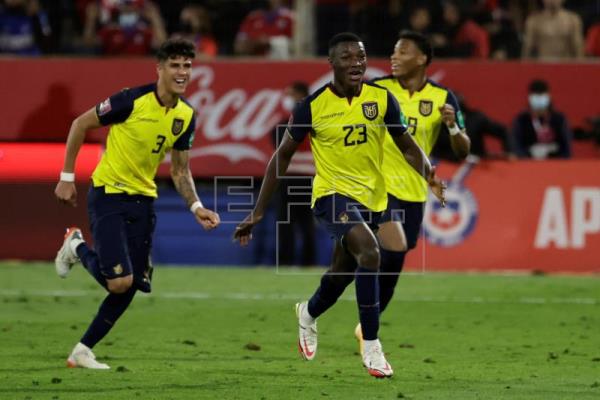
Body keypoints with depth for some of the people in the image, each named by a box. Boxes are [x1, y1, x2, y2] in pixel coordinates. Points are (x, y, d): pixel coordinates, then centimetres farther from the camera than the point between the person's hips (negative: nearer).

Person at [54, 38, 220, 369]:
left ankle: (83, 351, 17)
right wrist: (67, 177, -7)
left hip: (142, 199, 6)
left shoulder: (186, 116, 0)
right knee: (120, 281, -17)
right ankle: (77, 248, 14)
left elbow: (180, 171, 11)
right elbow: (80, 124, -7)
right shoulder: (132, 100, -18)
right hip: (108, 193, -6)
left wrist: (196, 207, -5)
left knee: (130, 287, 4)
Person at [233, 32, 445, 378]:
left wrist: (428, 172, -20)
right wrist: (259, 211, -4)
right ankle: (371, 346, -22)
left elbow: (407, 145, 3)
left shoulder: (382, 99, -5)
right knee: (369, 251, -31)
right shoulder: (313, 105, -11)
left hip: (370, 199, 4)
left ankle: (308, 314, 55)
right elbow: (283, 155, -2)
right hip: (333, 193, -4)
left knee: (341, 276, 19)